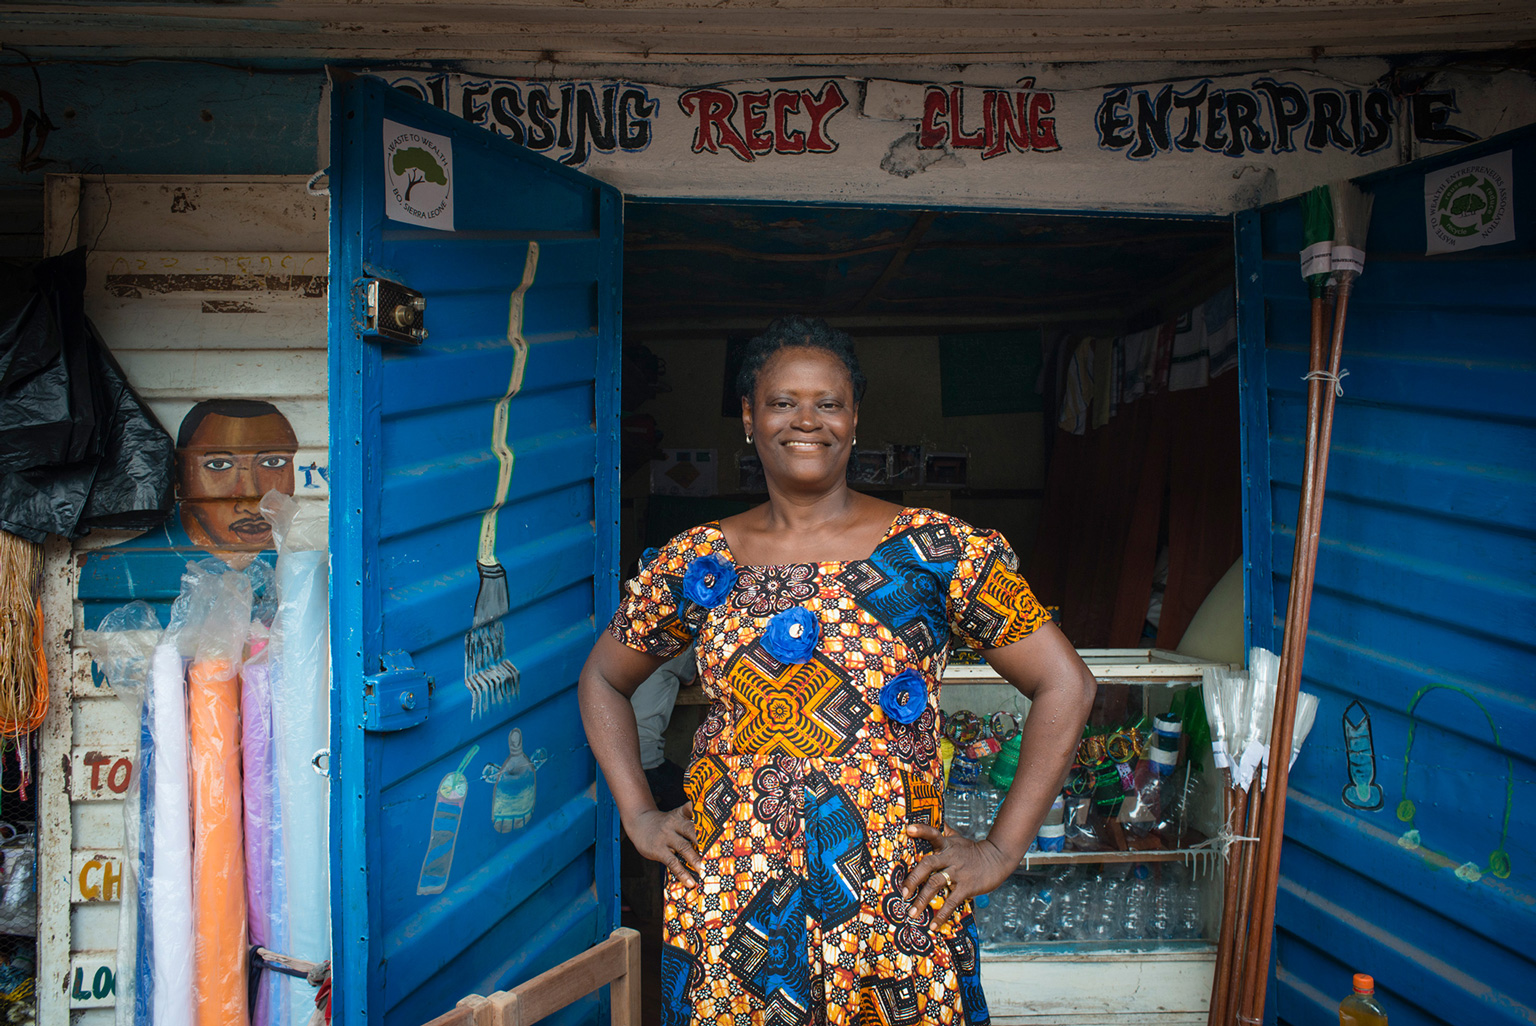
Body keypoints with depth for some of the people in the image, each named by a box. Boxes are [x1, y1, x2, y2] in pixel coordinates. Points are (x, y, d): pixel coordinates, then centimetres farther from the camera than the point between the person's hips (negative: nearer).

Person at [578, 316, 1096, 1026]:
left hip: (896, 906, -1)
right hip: (723, 906, 2)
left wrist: (1001, 850, -5)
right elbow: (602, 680, 17)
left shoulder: (938, 552, -5)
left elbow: (1065, 685, -2)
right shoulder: (697, 563, 3)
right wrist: (638, 815, 6)